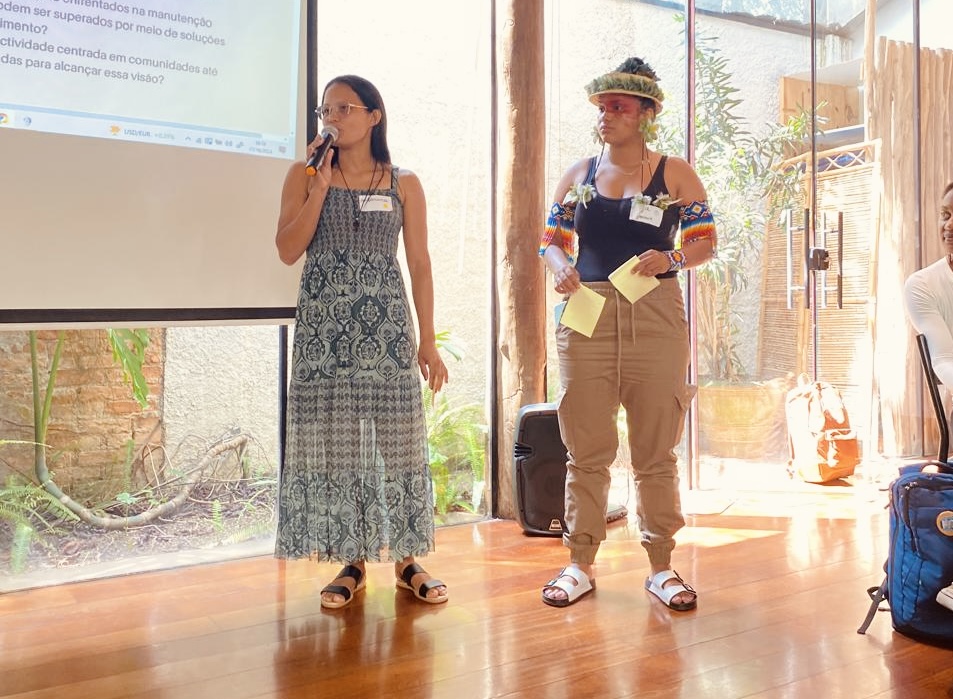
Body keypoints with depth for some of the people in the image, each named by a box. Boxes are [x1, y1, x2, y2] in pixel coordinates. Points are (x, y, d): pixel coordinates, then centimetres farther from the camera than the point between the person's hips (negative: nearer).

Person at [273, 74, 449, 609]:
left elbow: (420, 264, 5)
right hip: (325, 324, 0)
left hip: (386, 324, 0)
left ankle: (407, 560, 13)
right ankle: (352, 562, 13)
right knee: (334, 439, 1)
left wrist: (428, 341, 1)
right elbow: (289, 251, -4)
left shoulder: (404, 183, 7)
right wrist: (321, 186, -9)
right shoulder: (304, 175, 7)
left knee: (398, 438, 1)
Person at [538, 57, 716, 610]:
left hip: (656, 320, -1)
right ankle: (581, 564, 15)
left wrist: (671, 259, -15)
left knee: (656, 450, 5)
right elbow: (553, 239, 15)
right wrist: (560, 268, -7)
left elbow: (707, 241, 6)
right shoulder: (579, 174, 13)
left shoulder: (675, 174, 7)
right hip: (587, 319, 2)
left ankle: (661, 565, 17)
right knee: (586, 450, 4)